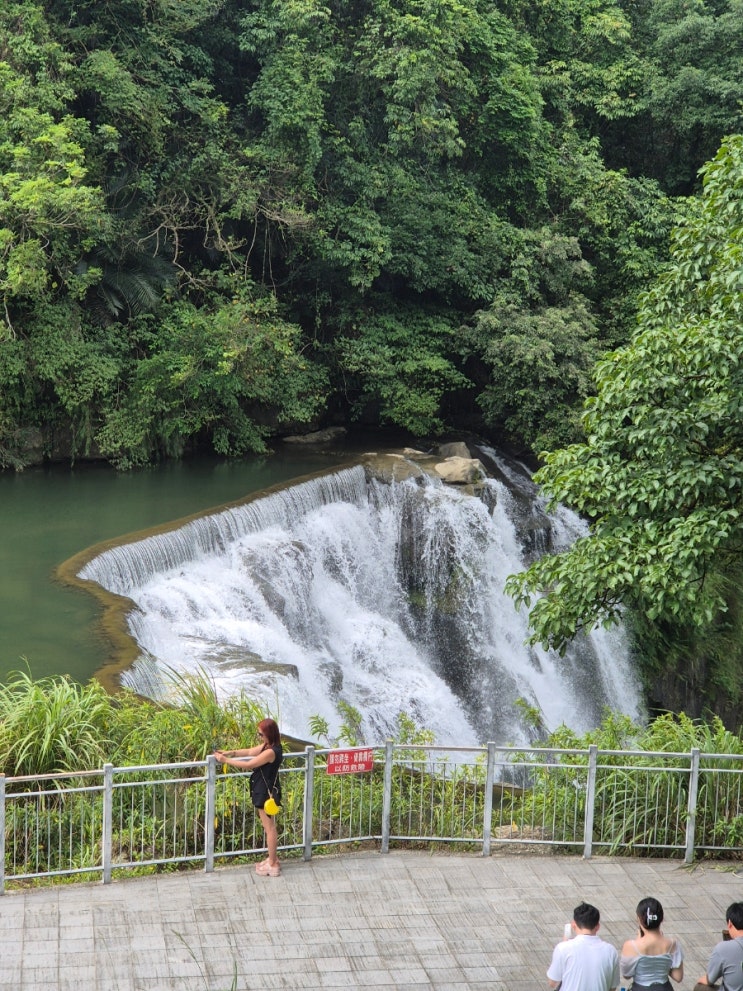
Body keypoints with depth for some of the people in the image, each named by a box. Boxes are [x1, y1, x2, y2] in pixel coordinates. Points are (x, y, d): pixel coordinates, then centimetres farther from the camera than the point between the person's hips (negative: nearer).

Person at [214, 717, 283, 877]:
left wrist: (226, 760, -16)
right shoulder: (268, 746, 3)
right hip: (265, 790, 10)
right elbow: (250, 752, 11)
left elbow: (248, 764, -24)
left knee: (269, 828, 1)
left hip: (267, 793, -10)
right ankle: (272, 859, 32)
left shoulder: (271, 752, -28)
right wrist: (230, 753, 1)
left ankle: (273, 866, 11)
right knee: (269, 826, 20)